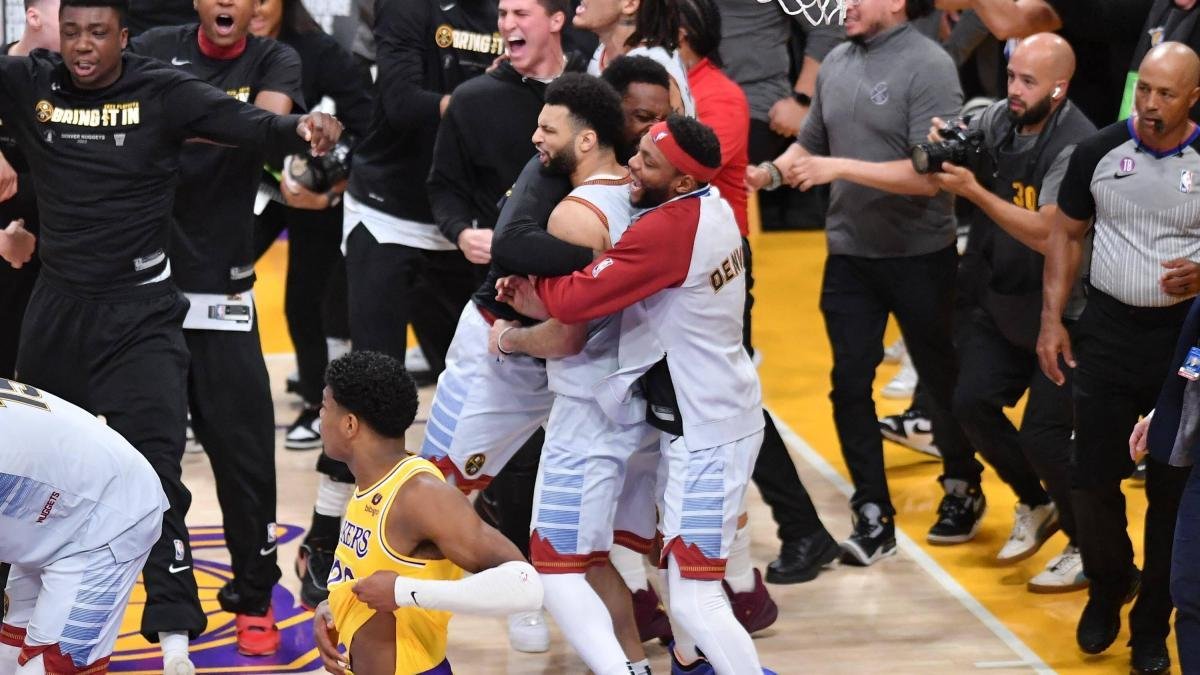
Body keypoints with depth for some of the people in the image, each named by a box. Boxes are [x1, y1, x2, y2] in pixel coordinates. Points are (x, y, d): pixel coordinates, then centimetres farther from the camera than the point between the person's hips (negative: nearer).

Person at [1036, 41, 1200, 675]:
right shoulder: (1099, 152, -3)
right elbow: (1066, 234, 7)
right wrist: (1052, 319, 1)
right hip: (1108, 331, 2)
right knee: (1092, 478, 4)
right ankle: (1107, 587, 32)